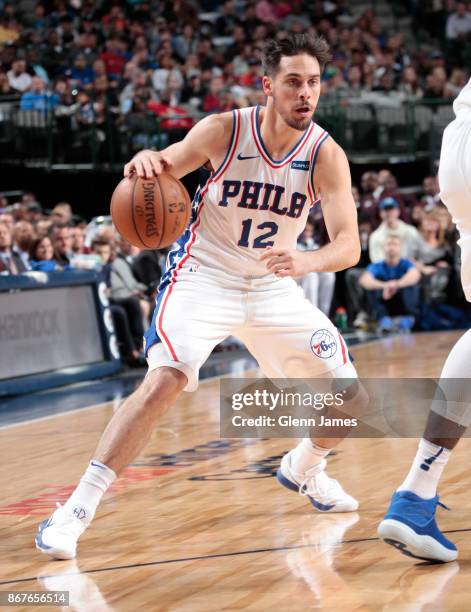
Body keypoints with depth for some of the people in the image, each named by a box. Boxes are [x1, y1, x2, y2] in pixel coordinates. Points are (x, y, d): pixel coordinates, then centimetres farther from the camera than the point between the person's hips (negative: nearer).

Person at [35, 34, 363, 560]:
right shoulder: (223, 131, -17)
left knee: (349, 396, 2)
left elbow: (349, 242, -22)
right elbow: (163, 172, -8)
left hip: (273, 286, 4)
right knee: (164, 382, -27)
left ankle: (302, 469, 34)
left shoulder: (326, 155, -14)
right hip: (204, 275, -3)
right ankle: (77, 509, -22)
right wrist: (146, 162, -35)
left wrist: (305, 261, -45)